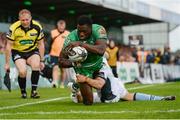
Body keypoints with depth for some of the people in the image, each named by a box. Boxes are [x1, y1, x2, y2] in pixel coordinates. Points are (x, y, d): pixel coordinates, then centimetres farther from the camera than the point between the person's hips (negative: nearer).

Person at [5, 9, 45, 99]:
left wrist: (41, 61, -1)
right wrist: (7, 63, -10)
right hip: (17, 52, -2)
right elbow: (9, 46, -11)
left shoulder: (37, 27, -14)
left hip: (32, 51, 2)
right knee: (22, 71, -25)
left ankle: (34, 91, -15)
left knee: (36, 65, -28)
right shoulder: (14, 28, -20)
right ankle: (23, 92, 1)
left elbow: (40, 44, -1)